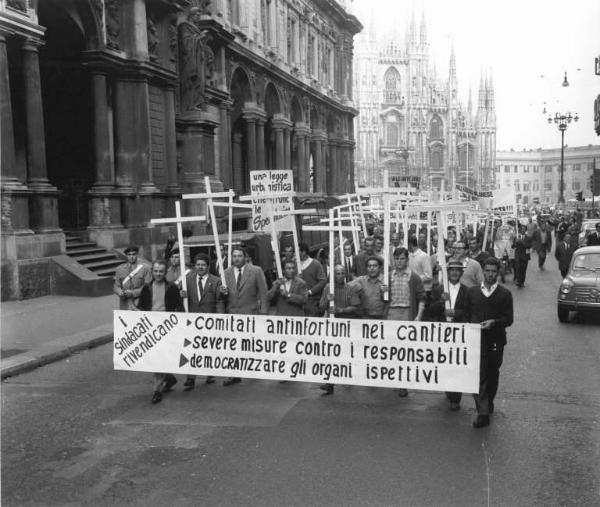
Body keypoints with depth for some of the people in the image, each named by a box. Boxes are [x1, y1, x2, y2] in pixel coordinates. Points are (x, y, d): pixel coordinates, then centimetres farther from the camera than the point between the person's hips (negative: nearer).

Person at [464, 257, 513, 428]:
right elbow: (466, 315, 13)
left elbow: (509, 319, -2)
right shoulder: (472, 291, 10)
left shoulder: (505, 294, 3)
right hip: (476, 339, 0)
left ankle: (489, 403, 36)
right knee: (478, 375, -9)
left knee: (492, 374, 13)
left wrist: (494, 322, -19)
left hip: (496, 340, 0)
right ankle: (483, 413, -11)